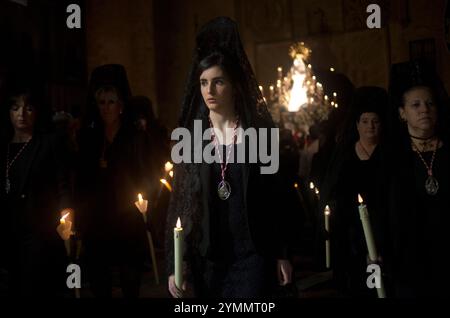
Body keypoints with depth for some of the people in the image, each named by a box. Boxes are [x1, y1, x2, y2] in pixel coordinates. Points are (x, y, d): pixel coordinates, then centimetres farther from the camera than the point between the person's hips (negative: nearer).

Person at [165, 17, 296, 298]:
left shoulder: (260, 132, 0)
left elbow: (278, 196, 2)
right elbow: (178, 203, 1)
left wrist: (283, 254, -1)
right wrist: (174, 265, -5)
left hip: (253, 256, -1)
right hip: (205, 258, 2)